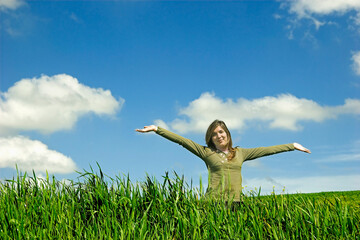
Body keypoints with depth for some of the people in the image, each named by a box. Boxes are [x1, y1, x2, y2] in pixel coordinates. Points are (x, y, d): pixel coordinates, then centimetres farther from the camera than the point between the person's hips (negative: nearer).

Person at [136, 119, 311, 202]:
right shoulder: (206, 152, 11)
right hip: (212, 201, -2)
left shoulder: (240, 153, 18)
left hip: (234, 202, 2)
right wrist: (157, 129, 0)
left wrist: (292, 146, 24)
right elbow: (182, 140, 5)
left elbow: (265, 150, 21)